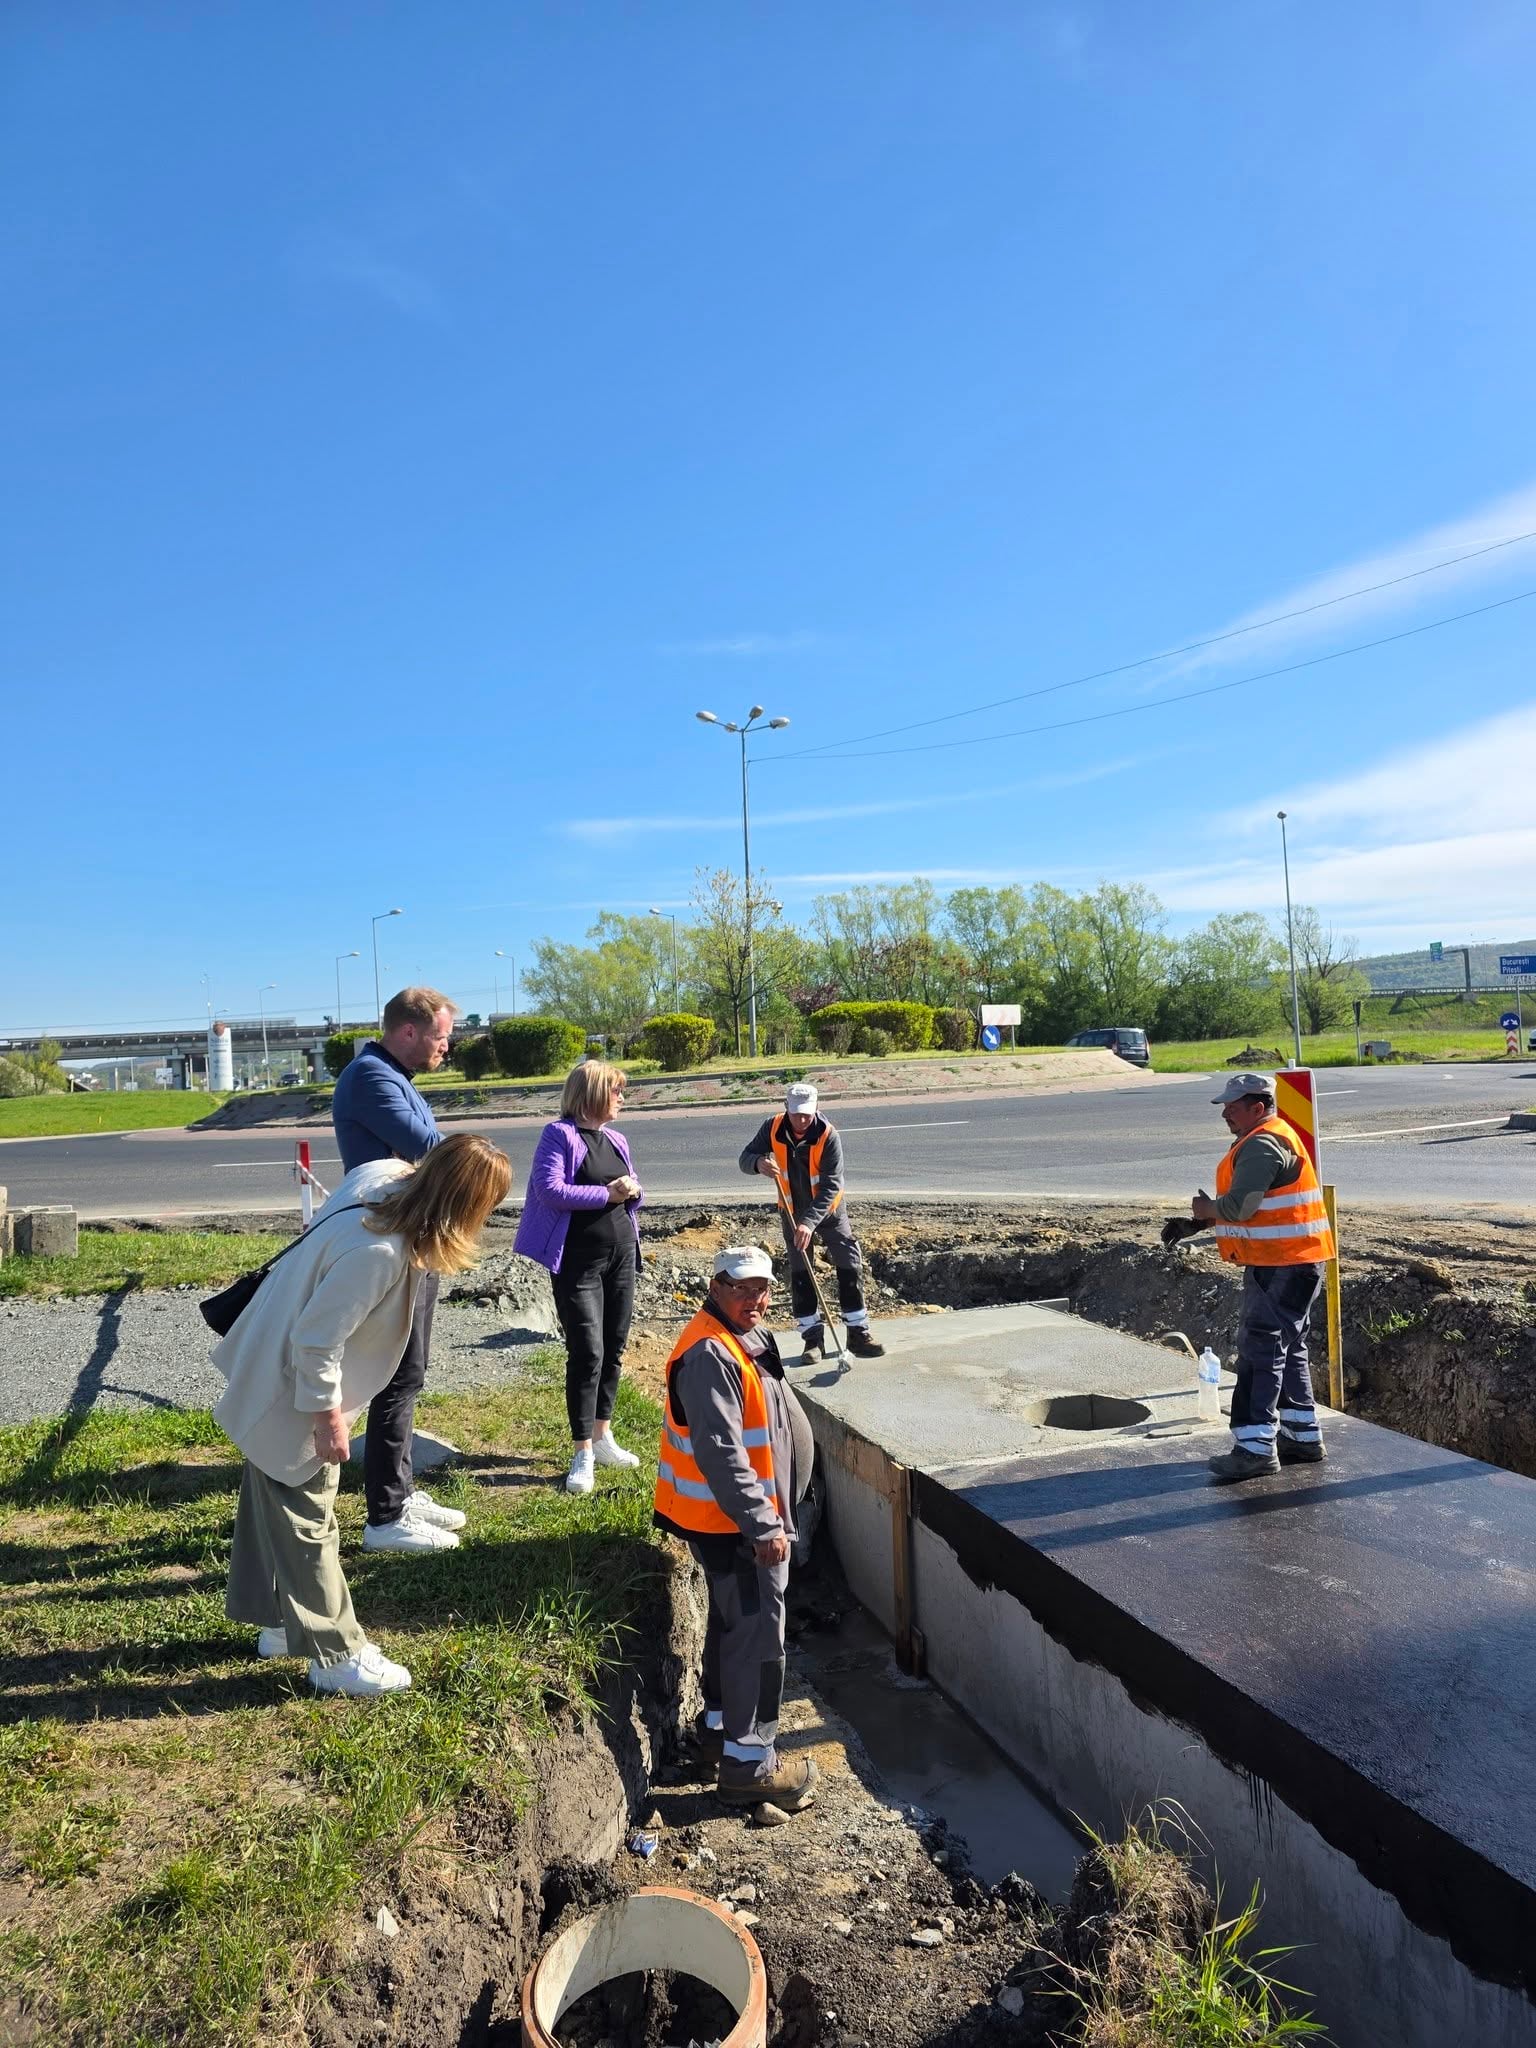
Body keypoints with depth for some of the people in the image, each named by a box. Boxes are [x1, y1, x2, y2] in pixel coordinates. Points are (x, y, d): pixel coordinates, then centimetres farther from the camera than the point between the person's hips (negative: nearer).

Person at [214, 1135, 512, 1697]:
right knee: (307, 1523, 5)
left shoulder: (387, 1206, -8)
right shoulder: (378, 1250, -36)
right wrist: (327, 1415, -17)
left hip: (281, 1385, 9)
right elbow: (318, 1339, -31)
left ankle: (280, 1622, 41)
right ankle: (337, 1655, 20)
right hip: (289, 1397, -9)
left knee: (275, 1509, 23)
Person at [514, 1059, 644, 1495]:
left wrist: (634, 1192, -4)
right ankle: (582, 1454, 3)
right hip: (579, 1260, -7)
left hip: (621, 1255, 7)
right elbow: (549, 1189, -20)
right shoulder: (560, 1134, -9)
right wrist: (606, 1193, -18)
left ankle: (603, 1436, 26)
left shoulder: (615, 1140, 12)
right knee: (587, 1355, -6)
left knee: (614, 1350, 12)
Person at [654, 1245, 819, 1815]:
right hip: (732, 1522, -11)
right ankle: (749, 1762, 12)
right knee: (758, 1633, -1)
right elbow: (720, 1452, -29)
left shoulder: (744, 1340, 8)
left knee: (733, 1620, 23)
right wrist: (764, 1527, -25)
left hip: (740, 1516, 11)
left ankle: (720, 1721, 40)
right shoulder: (710, 1355, -26)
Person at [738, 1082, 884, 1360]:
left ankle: (858, 1333, 7)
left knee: (851, 1265, -4)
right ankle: (813, 1338, 11)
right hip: (792, 1212, 2)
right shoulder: (773, 1129, -16)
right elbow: (745, 1158, -12)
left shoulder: (828, 1136, -25)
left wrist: (810, 1222, -39)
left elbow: (831, 1187, -29)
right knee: (800, 1274, 2)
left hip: (828, 1210, -2)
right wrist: (759, 1162, -38)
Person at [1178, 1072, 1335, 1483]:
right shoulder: (1260, 1141, 16)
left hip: (1282, 1267, -11)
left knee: (1261, 1349, -8)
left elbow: (1239, 1205, -26)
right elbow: (1249, 1203, 19)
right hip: (1287, 1262, 11)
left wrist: (1208, 1209, -6)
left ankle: (1256, 1446, -6)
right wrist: (1202, 1222, 7)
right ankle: (1303, 1436, 27)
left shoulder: (1263, 1146, -19)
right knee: (1288, 1348, 17)